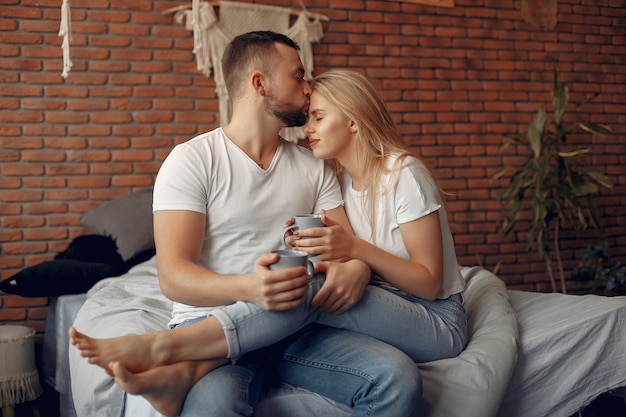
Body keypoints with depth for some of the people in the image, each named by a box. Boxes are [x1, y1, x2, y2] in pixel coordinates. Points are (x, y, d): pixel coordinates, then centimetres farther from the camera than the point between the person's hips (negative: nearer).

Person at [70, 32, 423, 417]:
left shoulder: (314, 168, 16)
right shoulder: (193, 159, 0)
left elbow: (349, 246, 10)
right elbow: (173, 276, -10)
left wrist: (356, 268, -15)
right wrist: (247, 288, -29)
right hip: (211, 320, -5)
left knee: (400, 378, -25)